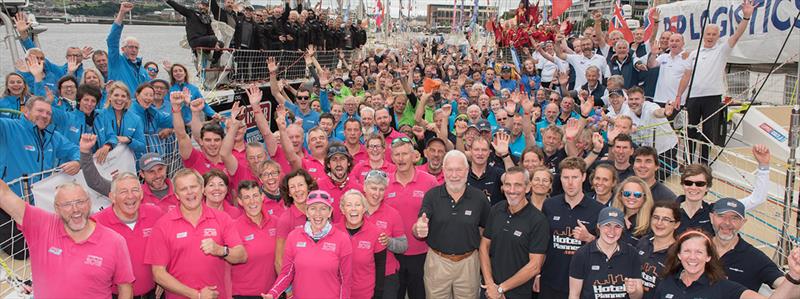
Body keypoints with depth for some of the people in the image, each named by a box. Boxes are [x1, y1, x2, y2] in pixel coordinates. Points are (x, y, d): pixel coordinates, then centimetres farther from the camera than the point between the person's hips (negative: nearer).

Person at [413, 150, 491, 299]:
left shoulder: (479, 197, -5)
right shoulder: (432, 195, -7)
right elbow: (417, 231, -12)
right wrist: (419, 230, -34)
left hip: (468, 263, 0)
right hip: (437, 262, 0)